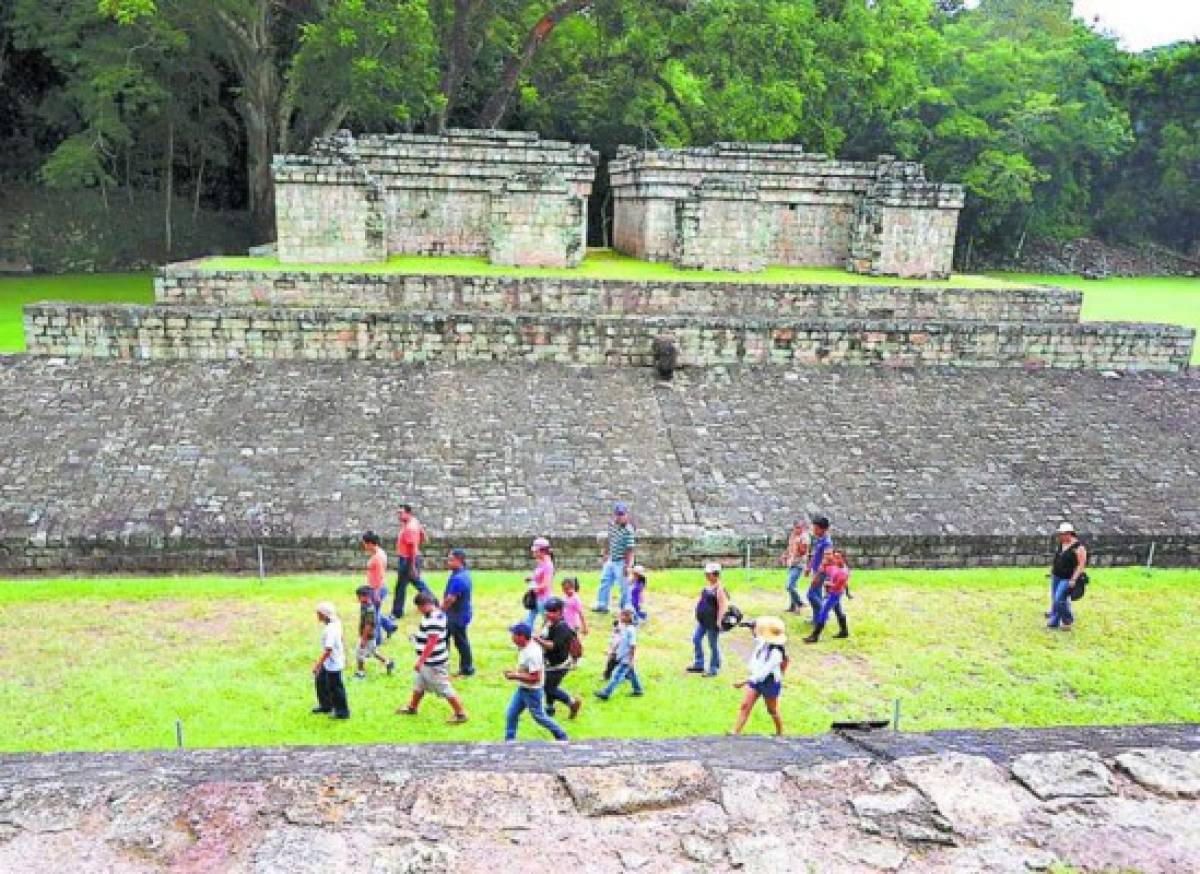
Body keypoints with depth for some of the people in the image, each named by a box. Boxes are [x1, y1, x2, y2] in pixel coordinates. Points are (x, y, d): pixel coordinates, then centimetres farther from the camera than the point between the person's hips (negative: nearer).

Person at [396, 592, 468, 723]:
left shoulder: (434, 620, -28)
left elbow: (432, 642, -29)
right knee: (419, 684, 27)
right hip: (427, 662, 11)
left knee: (444, 688, -1)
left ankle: (460, 714, 9)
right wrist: (417, 638, 13)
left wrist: (420, 661, -26)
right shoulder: (431, 616, 5)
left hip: (433, 663, -11)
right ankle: (412, 708, 46)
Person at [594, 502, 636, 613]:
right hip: (611, 560, 8)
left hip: (621, 562, -8)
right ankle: (602, 605, 29)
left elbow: (629, 550, -22)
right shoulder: (612, 524, 0)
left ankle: (626, 607, 13)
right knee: (605, 582, 16)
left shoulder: (628, 531, -23)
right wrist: (606, 553, 21)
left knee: (623, 585, 1)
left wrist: (627, 566, -23)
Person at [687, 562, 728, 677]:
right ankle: (699, 665, 23)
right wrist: (698, 615, 22)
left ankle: (714, 669, 14)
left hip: (712, 621, -9)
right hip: (702, 620, 9)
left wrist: (719, 621, -22)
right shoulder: (707, 586, 9)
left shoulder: (719, 589, -18)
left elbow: (722, 606, -20)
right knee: (696, 639, 12)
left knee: (713, 645, 2)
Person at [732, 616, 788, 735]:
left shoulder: (776, 652, -29)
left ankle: (780, 733, 37)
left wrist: (744, 682, -31)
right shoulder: (762, 643, -9)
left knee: (772, 711, 14)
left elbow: (763, 672, -31)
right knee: (745, 706, 2)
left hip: (770, 683, -6)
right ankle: (735, 733, 6)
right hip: (756, 679, 6)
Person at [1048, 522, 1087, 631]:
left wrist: (1074, 579, -21)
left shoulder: (1078, 547, -15)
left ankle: (1068, 621, 5)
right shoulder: (1061, 544, 8)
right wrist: (1052, 570, 20)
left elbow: (1081, 565, -17)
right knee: (1054, 599, 9)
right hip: (1056, 577, 8)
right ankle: (1054, 622, 20)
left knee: (1060, 599, -14)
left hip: (1068, 579, -8)